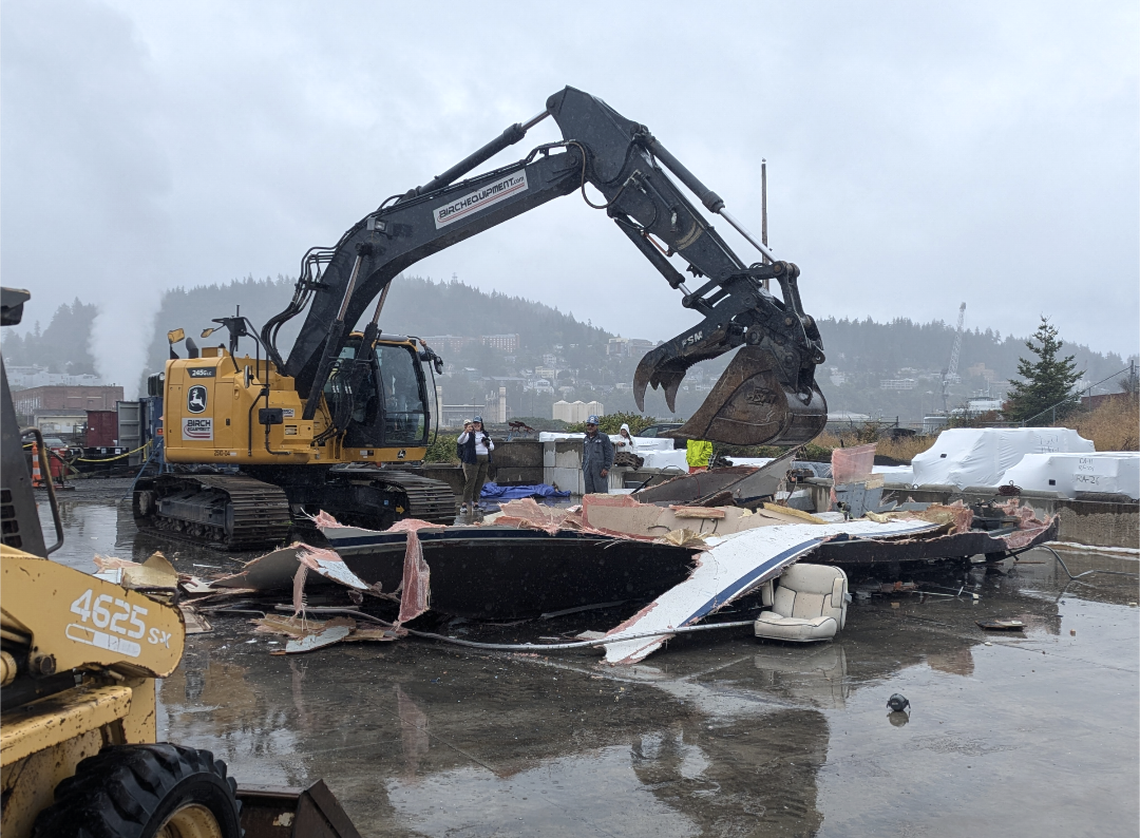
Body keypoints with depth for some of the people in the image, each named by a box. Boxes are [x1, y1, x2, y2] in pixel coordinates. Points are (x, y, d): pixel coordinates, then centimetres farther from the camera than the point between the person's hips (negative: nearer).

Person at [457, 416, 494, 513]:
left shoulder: (485, 435, 17)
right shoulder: (469, 434, -2)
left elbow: (492, 447, 24)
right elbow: (459, 441, -20)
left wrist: (488, 444, 0)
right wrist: (465, 432, -37)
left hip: (485, 460, 6)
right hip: (473, 460, -6)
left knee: (480, 481, 7)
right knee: (470, 481, -11)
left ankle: (475, 501, 16)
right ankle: (465, 504, -12)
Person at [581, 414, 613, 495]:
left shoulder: (603, 437, -1)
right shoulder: (585, 440, 19)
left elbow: (609, 453, -5)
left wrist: (606, 468, -11)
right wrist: (583, 467, 19)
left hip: (600, 470, -6)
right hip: (588, 471, 6)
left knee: (601, 491, -10)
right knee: (589, 492, 6)